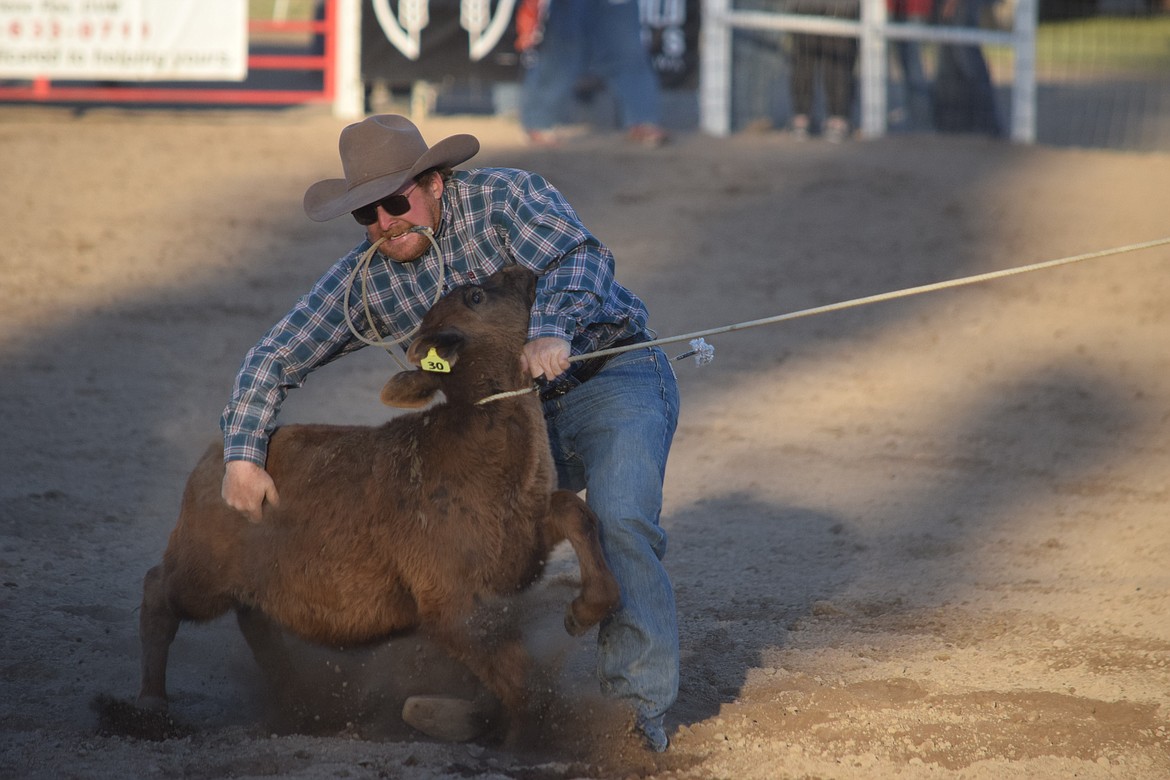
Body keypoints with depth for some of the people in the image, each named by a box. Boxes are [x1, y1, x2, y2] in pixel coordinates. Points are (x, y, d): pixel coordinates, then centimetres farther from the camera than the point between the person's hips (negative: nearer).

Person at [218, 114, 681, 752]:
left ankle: (637, 706, -23)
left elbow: (582, 259, -28)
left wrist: (551, 330, -47)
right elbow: (274, 359, 0)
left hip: (613, 375, -5)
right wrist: (242, 456, -14)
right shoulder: (364, 280, -2)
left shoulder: (501, 197, -14)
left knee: (620, 521, -27)